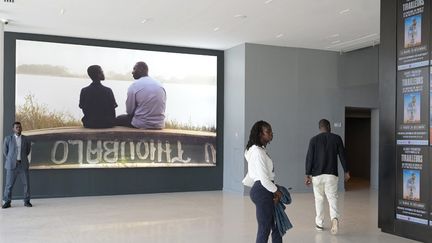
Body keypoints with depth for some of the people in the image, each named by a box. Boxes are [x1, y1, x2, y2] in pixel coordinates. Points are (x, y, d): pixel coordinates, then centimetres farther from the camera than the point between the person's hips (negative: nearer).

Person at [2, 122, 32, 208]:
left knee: (26, 183, 1)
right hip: (12, 165, -1)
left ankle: (27, 201, 11)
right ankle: (7, 202, 11)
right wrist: (11, 160, 7)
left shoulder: (26, 139, 3)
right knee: (9, 184, 1)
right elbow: (5, 151, 10)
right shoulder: (8, 139, 0)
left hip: (23, 165, 1)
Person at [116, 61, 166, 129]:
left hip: (141, 125, -5)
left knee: (119, 119, 21)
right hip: (159, 125, 5)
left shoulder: (134, 86, -9)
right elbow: (162, 109, 11)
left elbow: (129, 111, -4)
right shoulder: (160, 85, 5)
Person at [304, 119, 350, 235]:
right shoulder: (336, 138, 1)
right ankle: (335, 218, -21)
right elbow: (342, 156, 1)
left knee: (319, 199, 13)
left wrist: (307, 175, 1)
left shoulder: (314, 140, -2)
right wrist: (346, 171, 10)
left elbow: (309, 158, -3)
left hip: (317, 175, 0)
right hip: (332, 174, 0)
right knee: (332, 197, 5)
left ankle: (319, 224, 18)